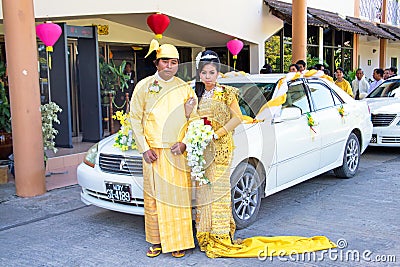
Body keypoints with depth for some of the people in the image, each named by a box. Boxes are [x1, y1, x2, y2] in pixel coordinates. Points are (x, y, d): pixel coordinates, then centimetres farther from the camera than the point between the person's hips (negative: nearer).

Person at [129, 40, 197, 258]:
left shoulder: (185, 89, 8)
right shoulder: (144, 86, 5)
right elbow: (135, 118, 3)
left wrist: (185, 144, -6)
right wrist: (144, 148, -5)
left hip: (178, 153, 0)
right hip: (153, 152, 0)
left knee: (179, 197, 1)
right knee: (154, 197, 4)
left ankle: (179, 241, 13)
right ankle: (156, 241, 16)